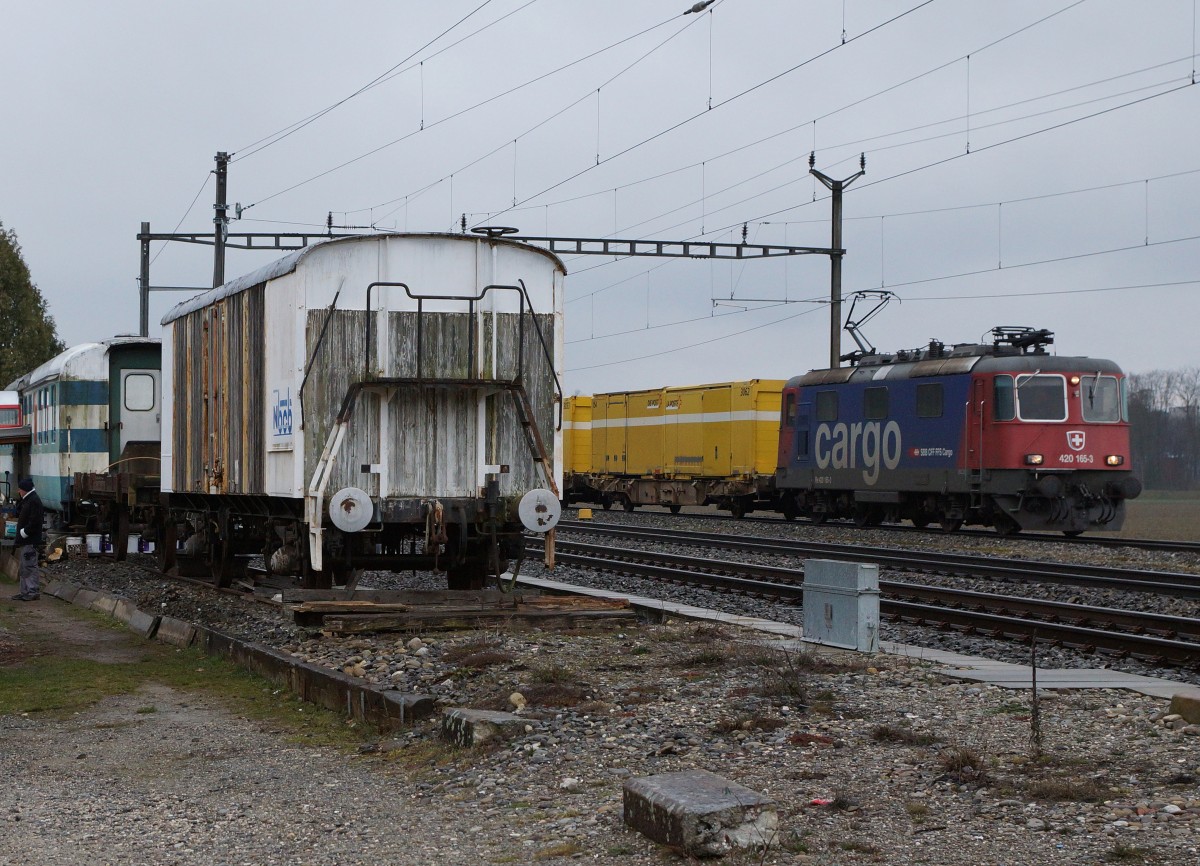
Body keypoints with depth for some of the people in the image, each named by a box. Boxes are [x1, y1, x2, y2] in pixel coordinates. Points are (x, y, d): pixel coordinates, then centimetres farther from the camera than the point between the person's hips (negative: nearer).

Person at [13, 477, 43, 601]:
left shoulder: (34, 501, -15)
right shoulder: (27, 500, 17)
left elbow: (34, 521, -22)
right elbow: (19, 514, 23)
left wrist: (23, 532, -16)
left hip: (31, 541, -11)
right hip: (25, 541, 11)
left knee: (30, 567, -8)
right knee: (24, 568, 13)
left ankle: (34, 592, -5)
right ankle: (25, 592, 18)